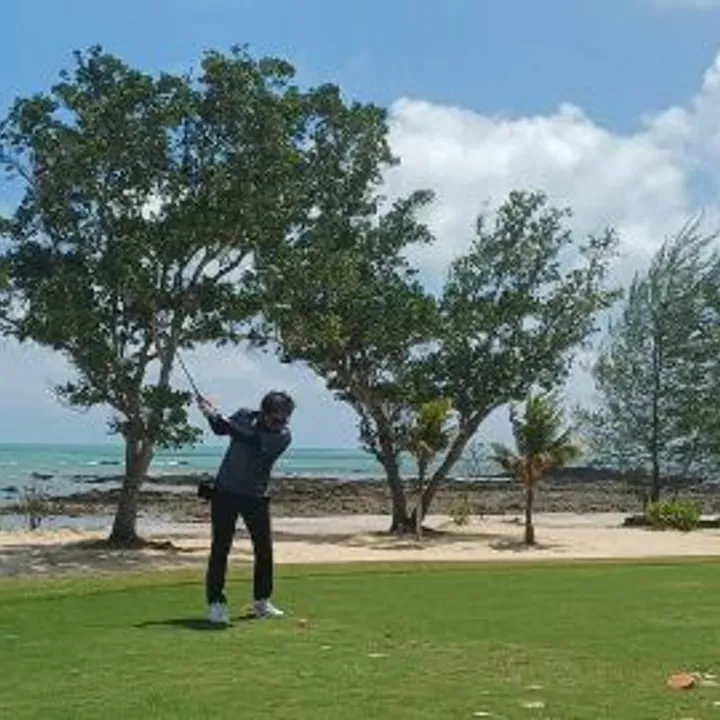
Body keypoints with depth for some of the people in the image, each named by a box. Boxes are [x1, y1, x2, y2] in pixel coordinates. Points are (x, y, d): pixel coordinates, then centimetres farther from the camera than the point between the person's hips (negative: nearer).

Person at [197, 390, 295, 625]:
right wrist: (211, 414, -4)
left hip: (256, 497, 0)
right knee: (220, 547, -5)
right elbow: (220, 429, 17)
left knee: (264, 550, 2)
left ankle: (261, 601, 18)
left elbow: (250, 440, -29)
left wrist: (217, 416, -29)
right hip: (225, 491, 0)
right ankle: (216, 603, -1)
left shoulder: (282, 436, -14)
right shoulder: (245, 416, -4)